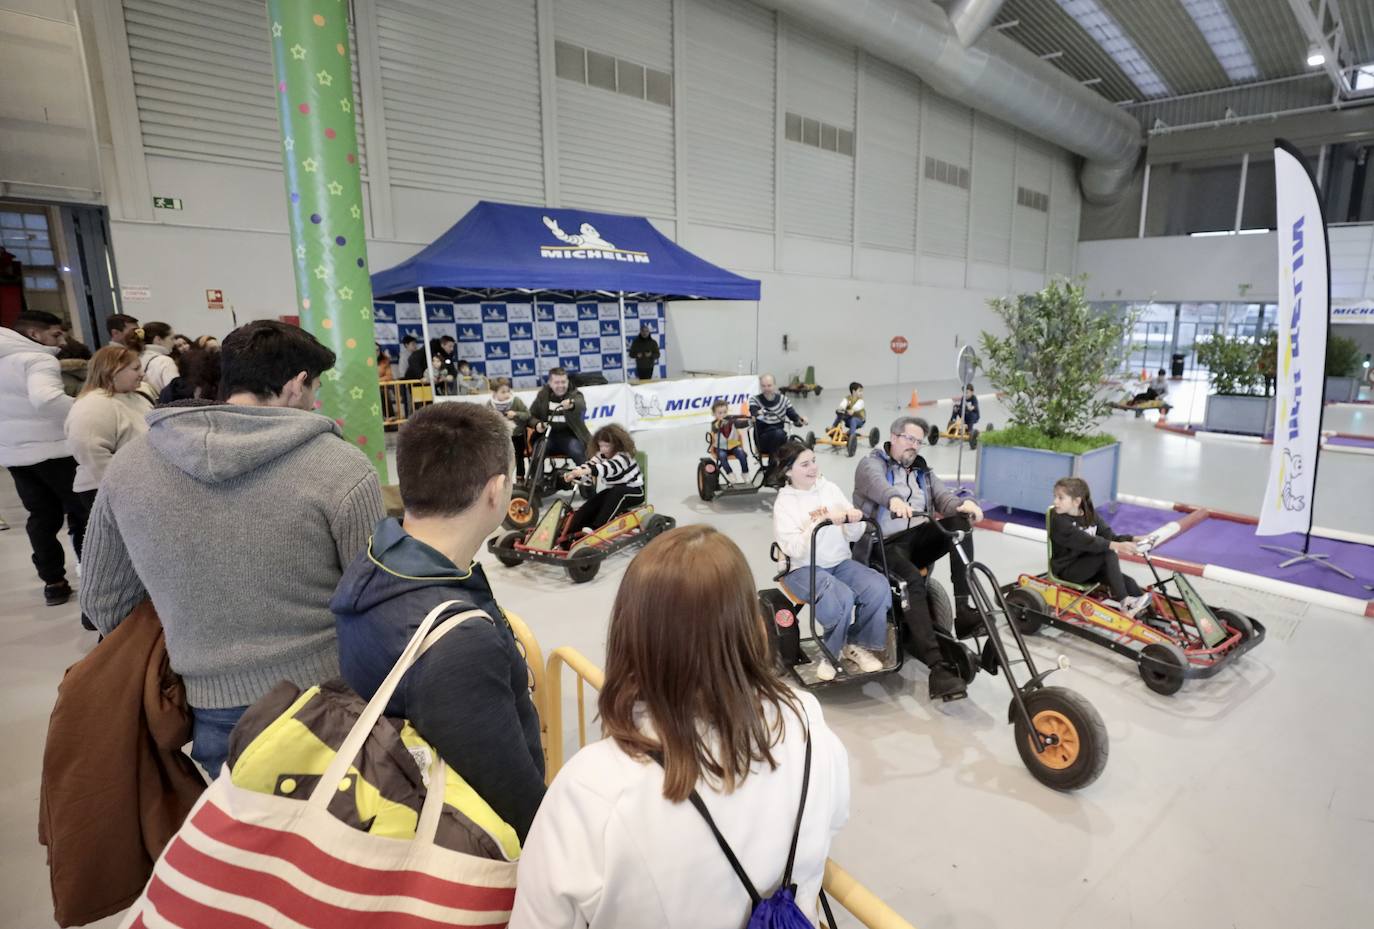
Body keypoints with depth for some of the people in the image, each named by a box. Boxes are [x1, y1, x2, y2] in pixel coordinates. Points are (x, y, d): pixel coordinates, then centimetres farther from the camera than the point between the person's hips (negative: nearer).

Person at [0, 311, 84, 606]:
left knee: (42, 517, 13)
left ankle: (53, 583, 17)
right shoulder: (38, 359, -17)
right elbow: (45, 397, -36)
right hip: (52, 450, -8)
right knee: (82, 513, 4)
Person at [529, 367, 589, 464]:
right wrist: (537, 424, -11)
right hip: (548, 434, 2)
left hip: (569, 435, -2)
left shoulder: (575, 394, -5)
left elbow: (581, 406, -30)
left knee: (577, 452, -30)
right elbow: (531, 415, 14)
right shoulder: (543, 394, 6)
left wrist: (572, 404, -56)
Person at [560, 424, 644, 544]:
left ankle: (596, 527, -41)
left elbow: (609, 467, -43)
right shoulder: (602, 456, 1)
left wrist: (586, 471, -59)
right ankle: (570, 535, -22)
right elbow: (589, 465, -15)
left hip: (634, 491, -6)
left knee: (617, 492, -36)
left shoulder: (624, 456, -22)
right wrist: (574, 473, -38)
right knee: (591, 503, -15)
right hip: (612, 491, 7)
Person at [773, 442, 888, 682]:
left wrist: (854, 521, -15)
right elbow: (793, 549, -19)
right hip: (804, 568, -5)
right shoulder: (784, 502, -5)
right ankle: (830, 653, -5)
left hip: (840, 562, 5)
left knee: (879, 587, -21)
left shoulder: (830, 489, 6)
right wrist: (820, 522, -27)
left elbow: (853, 536, 7)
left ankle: (857, 645, 1)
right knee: (843, 597, -32)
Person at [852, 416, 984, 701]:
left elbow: (942, 495, 3)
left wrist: (962, 504, -22)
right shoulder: (872, 463, 2)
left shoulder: (921, 471, 22)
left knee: (960, 521, -21)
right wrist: (894, 498, -47)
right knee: (913, 580, -34)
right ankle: (937, 667, -36)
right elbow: (877, 484, -23)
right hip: (886, 544, -6)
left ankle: (965, 608, -25)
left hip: (920, 538, 6)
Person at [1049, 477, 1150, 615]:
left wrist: (1132, 540, -20)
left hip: (1087, 568, 7)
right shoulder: (1058, 520, -18)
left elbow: (1110, 536, -2)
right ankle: (1122, 600, -18)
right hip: (1066, 570, -7)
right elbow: (1086, 541, -30)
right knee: (1108, 553, -24)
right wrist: (1115, 546, -40)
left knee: (1127, 581, -11)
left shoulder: (1091, 515, 6)